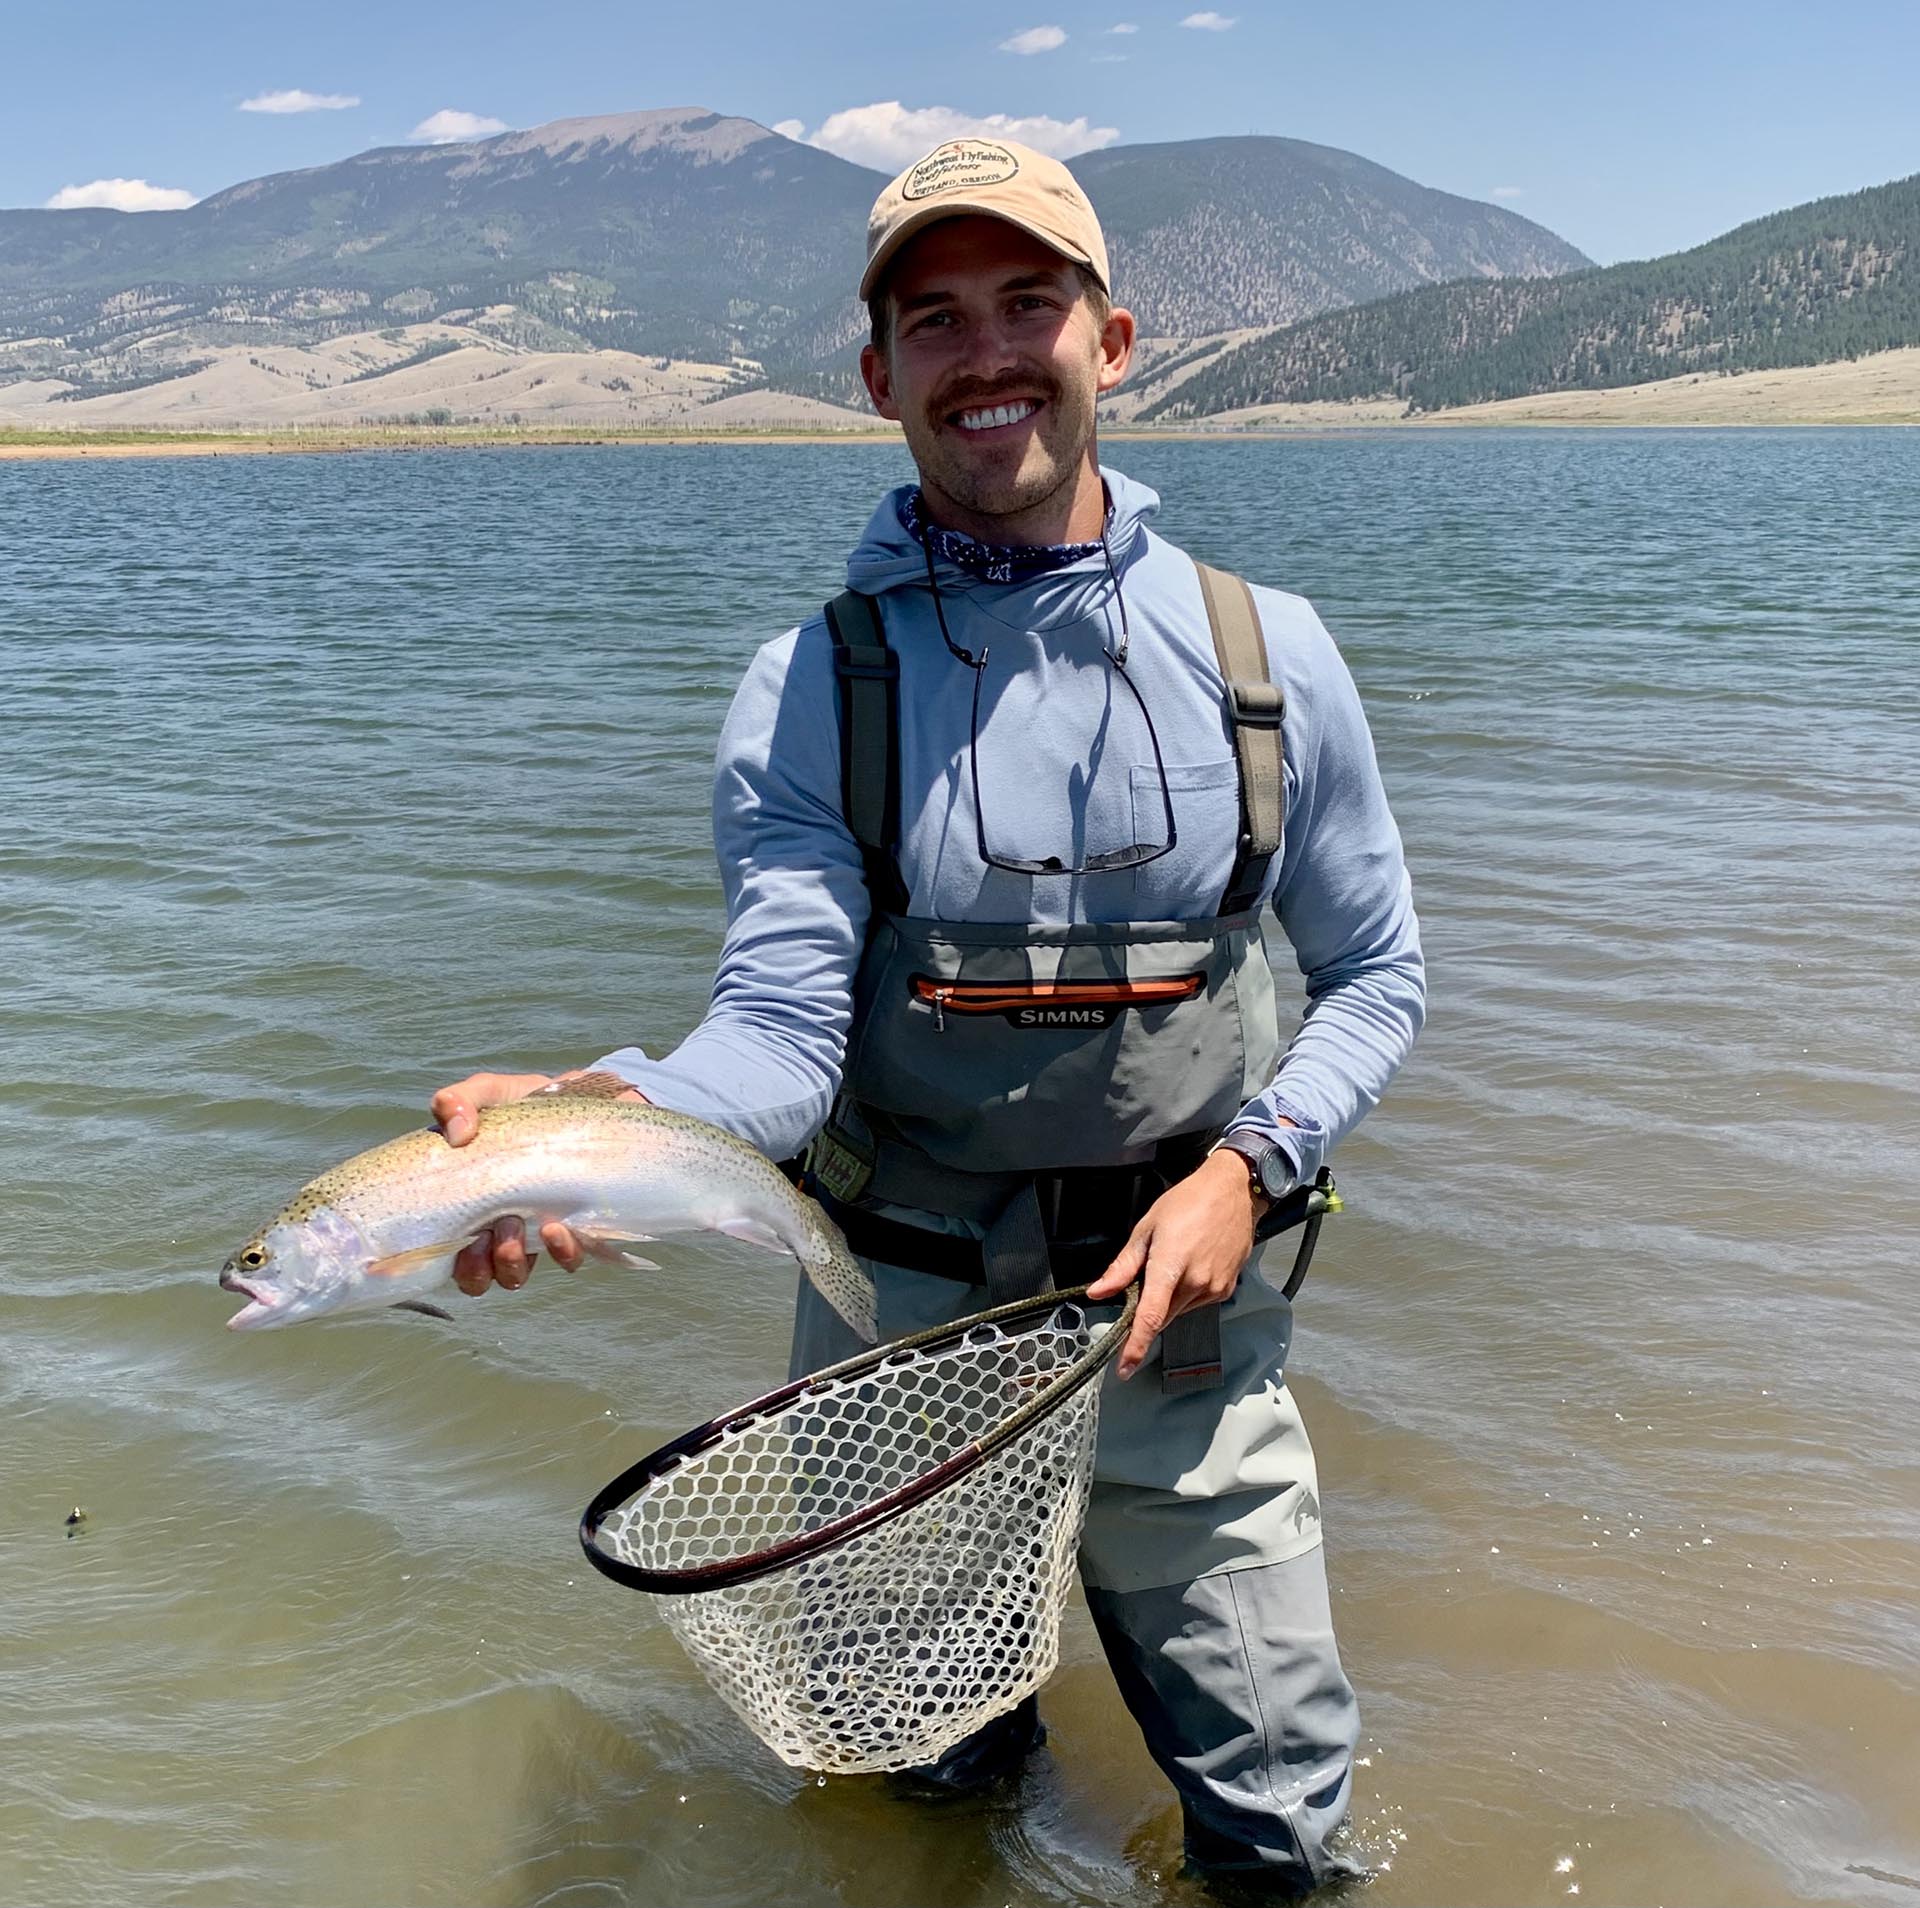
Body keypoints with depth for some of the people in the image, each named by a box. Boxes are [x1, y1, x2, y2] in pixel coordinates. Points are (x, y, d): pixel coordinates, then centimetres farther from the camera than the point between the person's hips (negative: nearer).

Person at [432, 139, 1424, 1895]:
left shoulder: (1263, 654, -4)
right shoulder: (809, 691, -8)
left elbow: (1377, 977, 4)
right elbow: (781, 1031, -17)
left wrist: (1244, 1165, -12)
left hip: (1179, 1313, 1)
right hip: (897, 1321, 0)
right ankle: (989, 1747, 55)